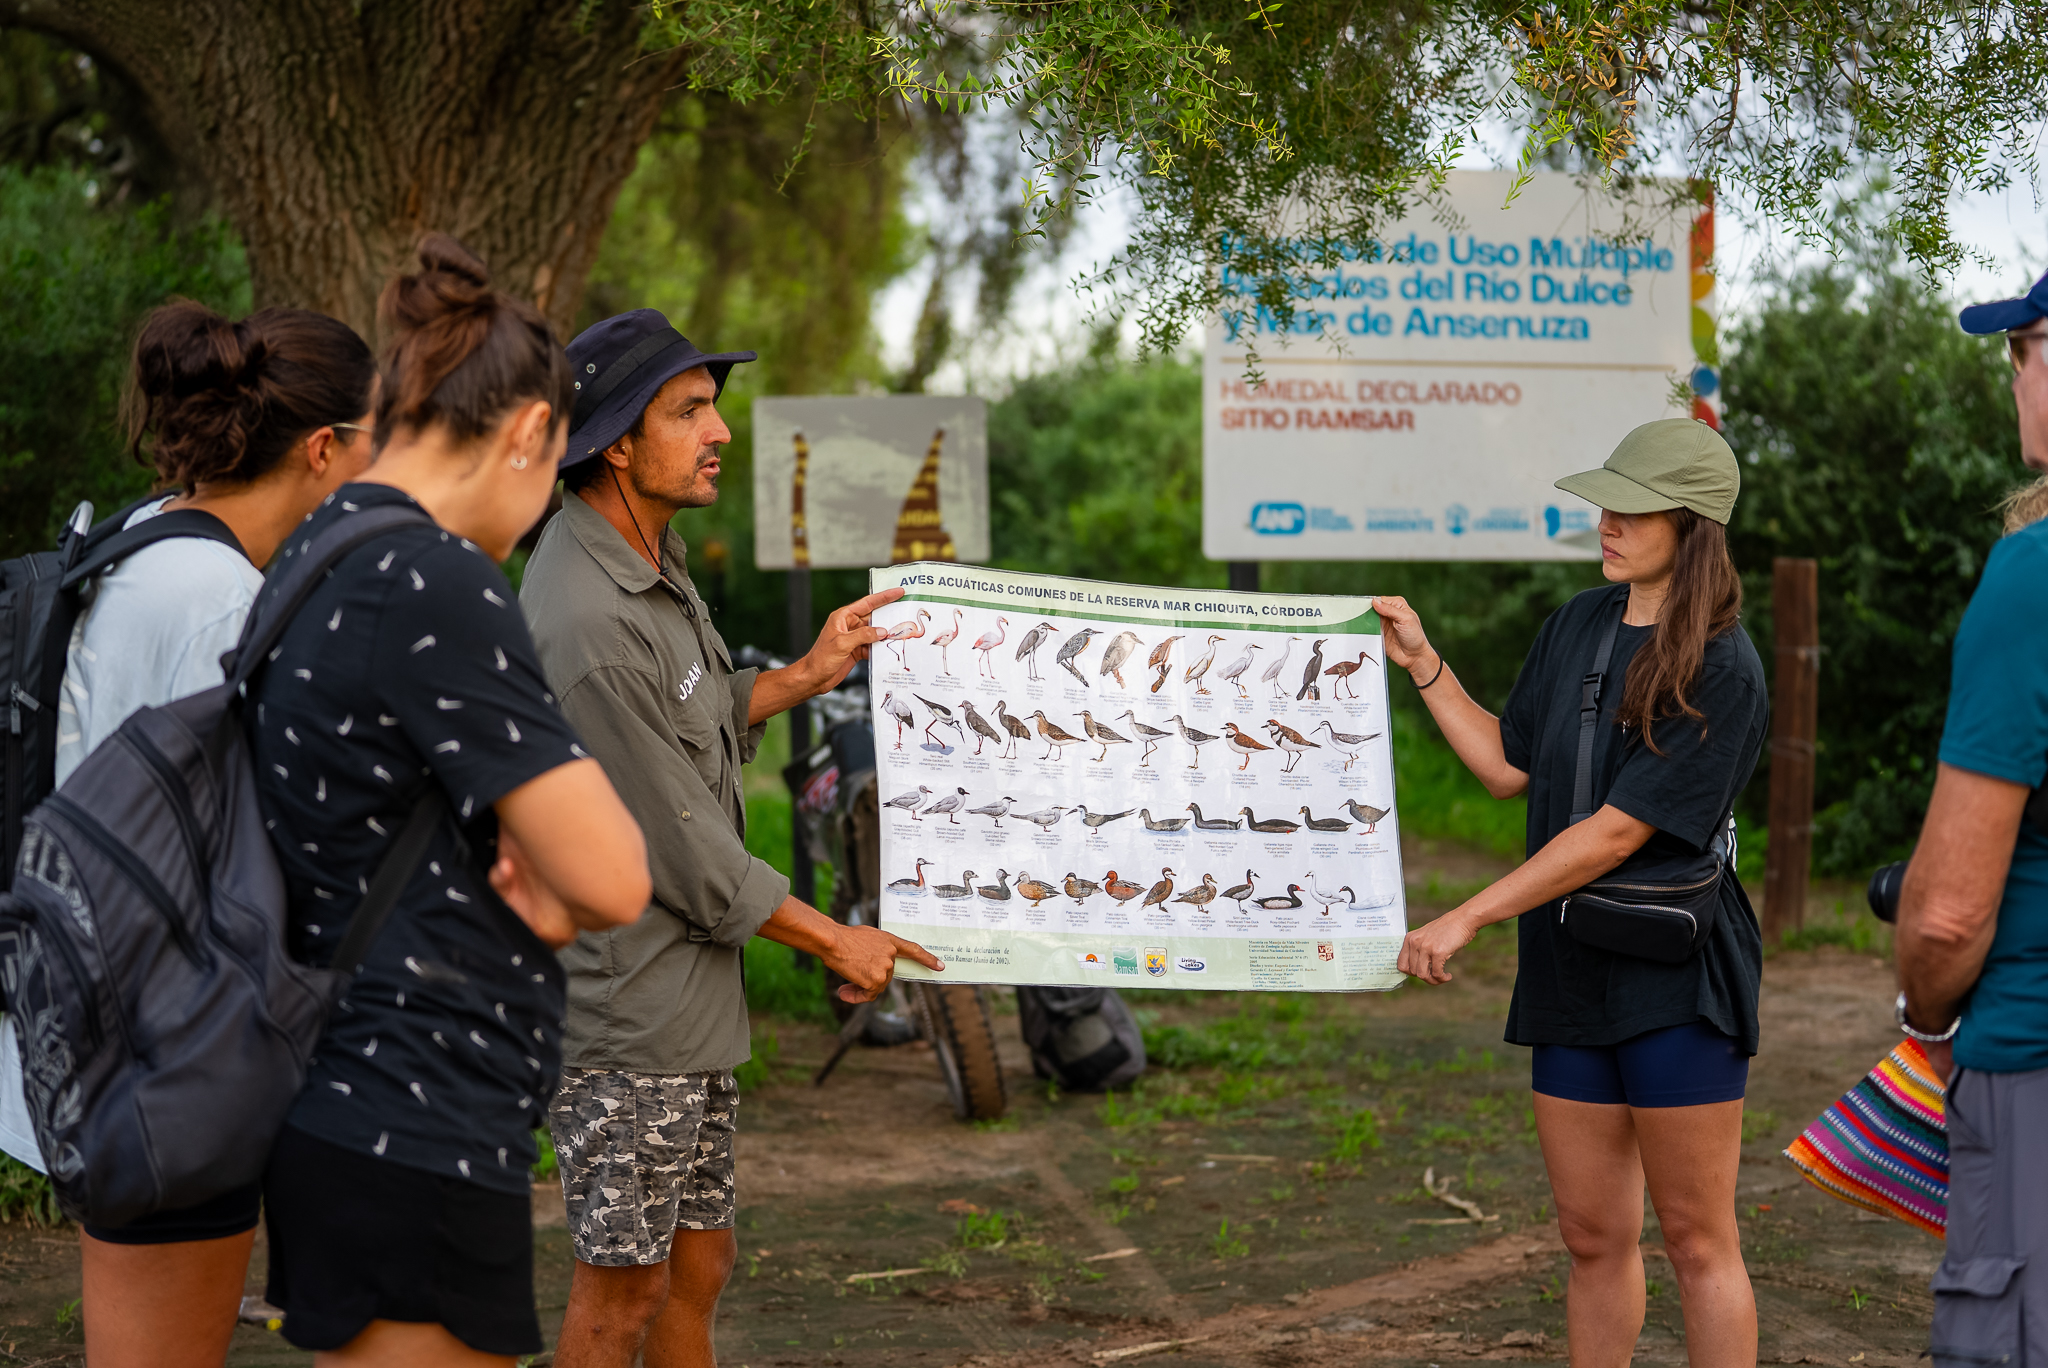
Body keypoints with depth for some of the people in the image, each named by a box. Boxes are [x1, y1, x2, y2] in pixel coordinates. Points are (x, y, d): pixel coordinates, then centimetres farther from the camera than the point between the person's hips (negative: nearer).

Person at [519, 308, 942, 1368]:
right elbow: (685, 853, -20)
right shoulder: (587, 624, -25)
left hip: (686, 994, 9)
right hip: (623, 1011, -9)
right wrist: (835, 942, -9)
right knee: (624, 1283, 1)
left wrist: (806, 676, 7)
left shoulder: (648, 556, 7)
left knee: (698, 1261, 17)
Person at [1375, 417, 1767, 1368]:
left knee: (1696, 1240, 0)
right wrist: (1423, 666, 10)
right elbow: (1510, 768, 17)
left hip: (1675, 977, -7)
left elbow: (1620, 829, -18)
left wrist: (1469, 918, -18)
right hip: (1571, 970, 7)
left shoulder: (1719, 671, -14)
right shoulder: (1576, 628, 8)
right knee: (1593, 1238, 11)